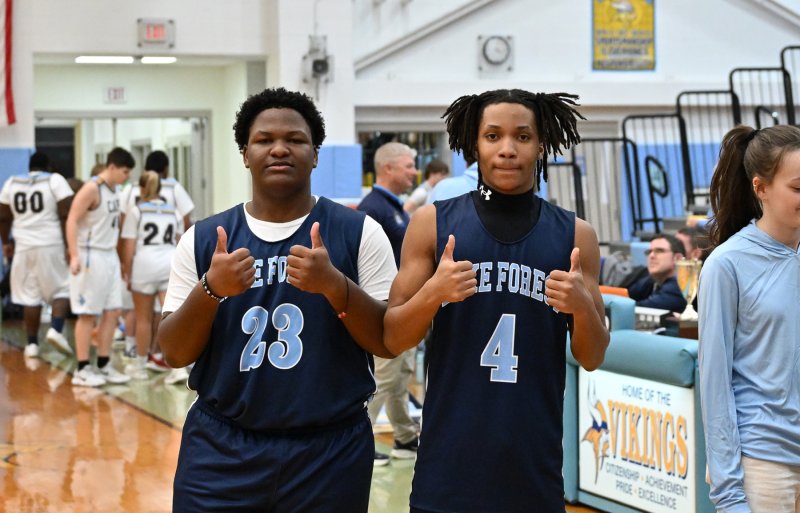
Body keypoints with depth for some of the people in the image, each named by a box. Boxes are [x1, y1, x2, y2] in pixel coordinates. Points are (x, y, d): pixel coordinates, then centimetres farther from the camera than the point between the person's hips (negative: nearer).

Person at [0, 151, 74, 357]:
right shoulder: (55, 180, -2)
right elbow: (65, 215, -10)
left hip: (24, 247, 3)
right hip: (52, 246, -3)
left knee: (30, 296, 8)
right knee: (62, 289, 7)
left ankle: (32, 344, 9)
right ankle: (56, 329, -13)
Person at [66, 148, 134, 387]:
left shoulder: (113, 190, 12)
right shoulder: (92, 189, -14)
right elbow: (72, 221, -18)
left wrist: (119, 258, 23)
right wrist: (74, 256, -27)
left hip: (110, 256, 8)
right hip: (91, 257, -8)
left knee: (112, 312, 8)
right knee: (88, 314, -3)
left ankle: (103, 365, 16)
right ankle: (82, 370, 3)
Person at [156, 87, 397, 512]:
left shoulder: (358, 232, -2)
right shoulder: (203, 239, 3)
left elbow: (390, 342, -5)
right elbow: (174, 354, 1)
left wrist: (334, 284, -20)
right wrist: (210, 289, -16)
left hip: (331, 452, -1)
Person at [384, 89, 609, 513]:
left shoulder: (574, 234, 4)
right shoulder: (433, 223, 0)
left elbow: (592, 358, 6)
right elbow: (392, 339, 0)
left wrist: (584, 307, -14)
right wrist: (432, 293, -18)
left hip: (535, 461, 1)